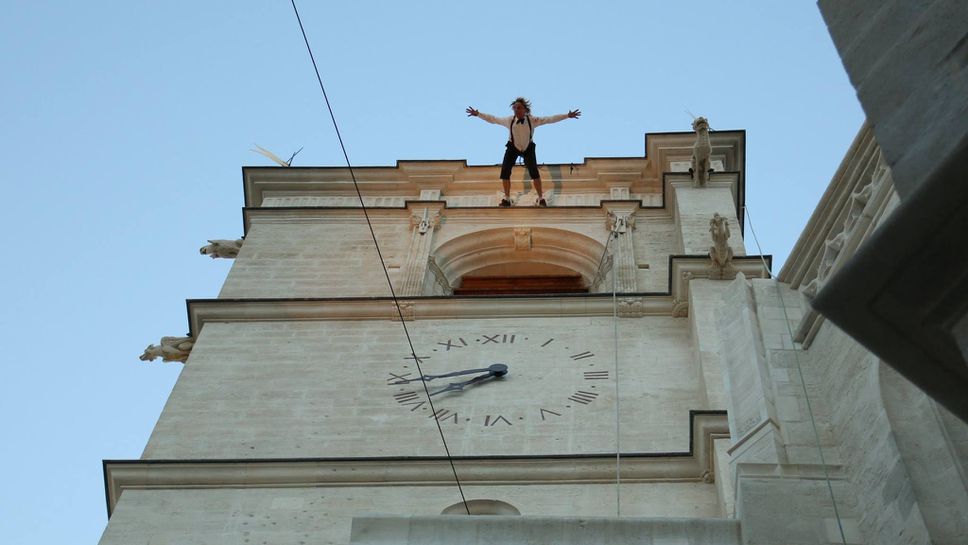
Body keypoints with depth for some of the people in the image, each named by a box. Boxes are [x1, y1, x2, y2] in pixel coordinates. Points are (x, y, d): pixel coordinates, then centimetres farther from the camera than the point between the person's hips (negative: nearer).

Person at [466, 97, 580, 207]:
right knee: (505, 171, -7)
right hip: (513, 147, 1)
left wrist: (567, 116, -22)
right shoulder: (509, 120, -16)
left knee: (534, 171, -13)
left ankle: (541, 198, 6)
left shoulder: (533, 120, -19)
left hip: (528, 148, -1)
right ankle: (507, 199, 12)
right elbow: (493, 119, -6)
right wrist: (478, 114, -6)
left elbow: (550, 119, -19)